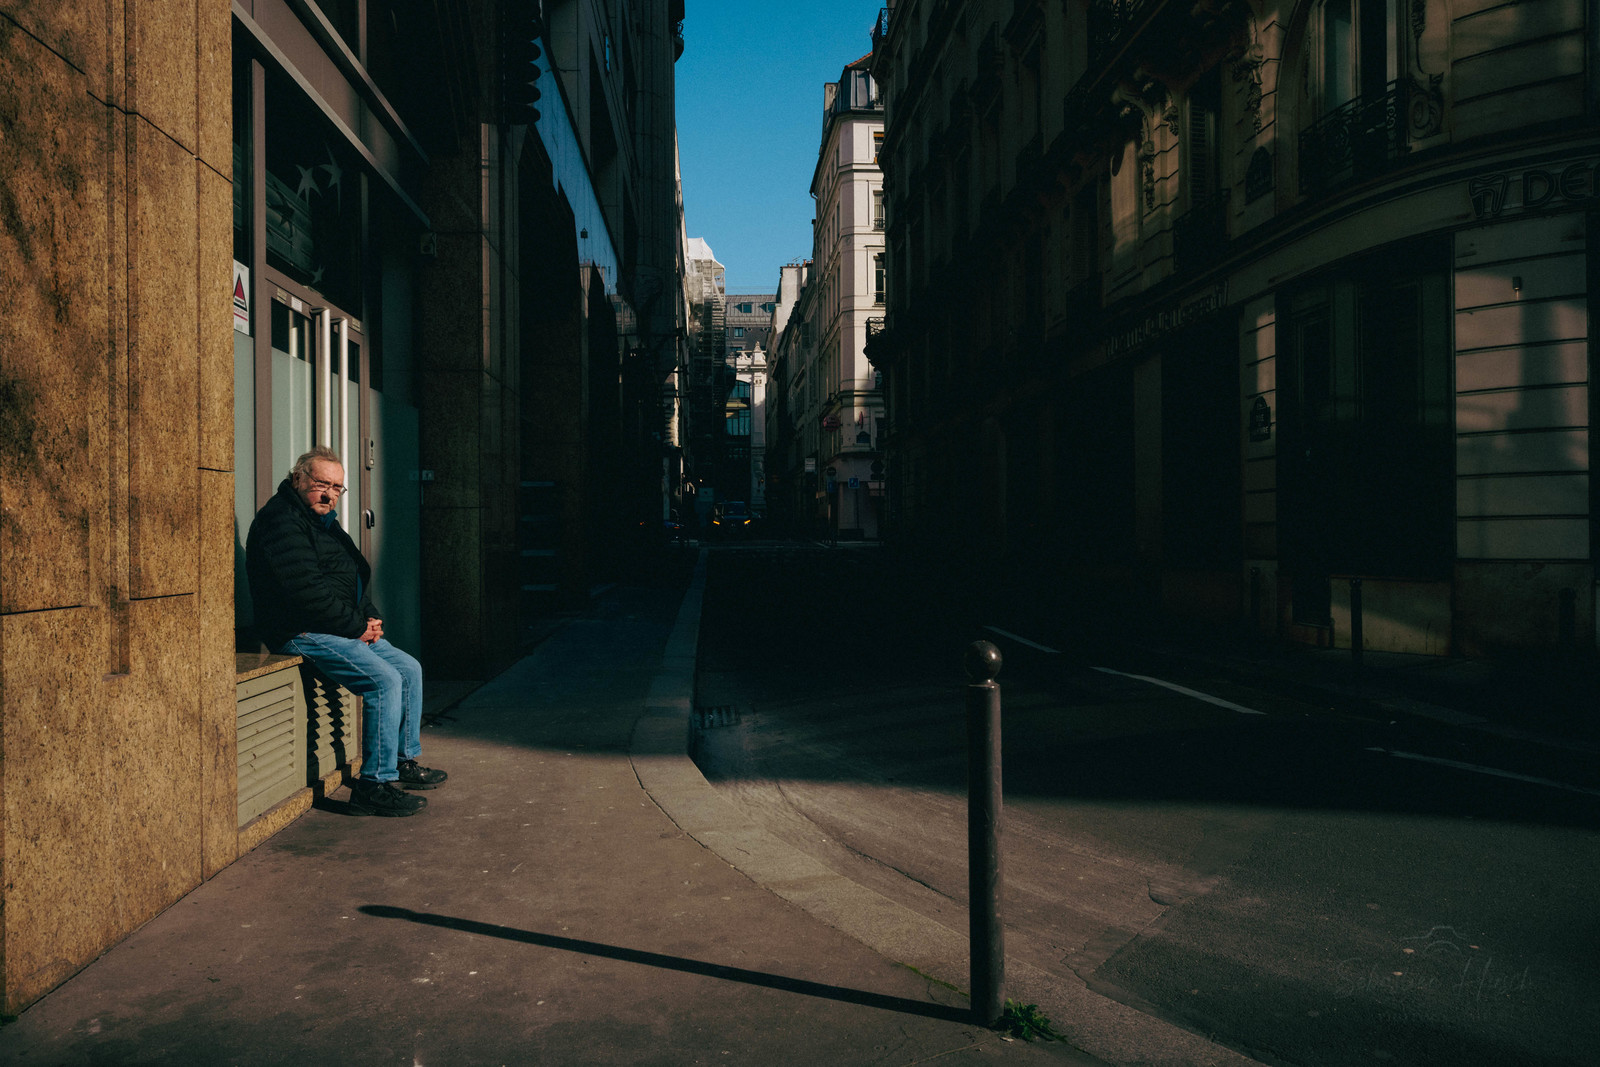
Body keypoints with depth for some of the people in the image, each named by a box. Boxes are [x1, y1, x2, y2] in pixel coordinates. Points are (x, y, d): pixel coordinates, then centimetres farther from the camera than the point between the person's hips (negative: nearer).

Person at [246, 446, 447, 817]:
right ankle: (374, 785, -19)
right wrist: (357, 626, -17)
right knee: (384, 680, -23)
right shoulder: (282, 522, -14)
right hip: (302, 633, -11)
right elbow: (306, 591, -23)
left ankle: (405, 761, 21)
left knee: (410, 669, 11)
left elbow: (356, 578, 25)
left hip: (347, 630, 11)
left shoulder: (324, 521, 19)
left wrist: (372, 619, 6)